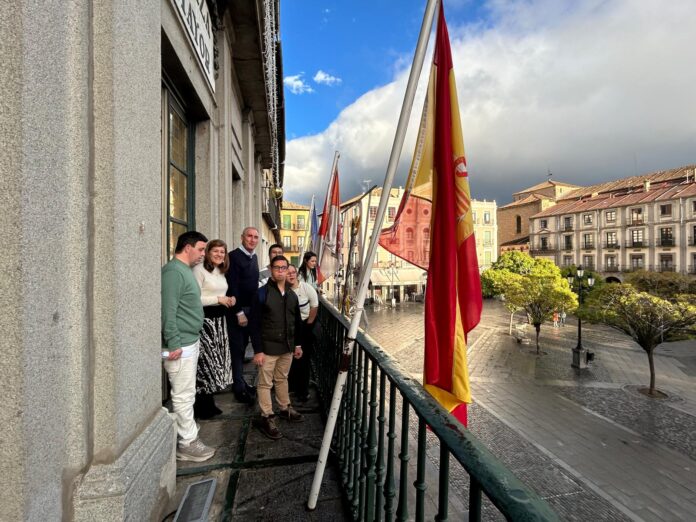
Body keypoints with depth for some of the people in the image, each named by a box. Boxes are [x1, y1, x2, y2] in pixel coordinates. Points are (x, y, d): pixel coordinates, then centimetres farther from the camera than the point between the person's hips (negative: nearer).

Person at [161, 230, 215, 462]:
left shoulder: (185, 270, 13)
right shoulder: (173, 272, -18)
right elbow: (168, 311, -23)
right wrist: (174, 344, -23)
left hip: (190, 342, 10)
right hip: (180, 345, -10)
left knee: (186, 393, 19)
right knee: (184, 395, 2)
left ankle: (186, 433, 32)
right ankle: (188, 443, 15)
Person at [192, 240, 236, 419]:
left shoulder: (221, 272, 14)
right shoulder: (199, 270, -10)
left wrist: (228, 300, 2)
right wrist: (218, 299, -17)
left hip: (219, 319, 8)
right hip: (205, 319, -8)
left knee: (217, 360, 12)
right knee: (206, 361, -5)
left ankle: (209, 403, 26)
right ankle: (202, 406, 13)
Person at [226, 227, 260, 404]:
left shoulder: (254, 257, 11)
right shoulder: (234, 256, -13)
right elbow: (232, 286, -18)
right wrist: (239, 313, -18)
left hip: (250, 309, 7)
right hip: (237, 311, -7)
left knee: (242, 347, 16)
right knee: (237, 348, 2)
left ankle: (240, 382, 29)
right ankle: (239, 387, 13)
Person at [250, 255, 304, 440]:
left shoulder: (292, 295, 6)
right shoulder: (262, 293, -12)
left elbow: (296, 322, 13)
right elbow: (255, 324, -13)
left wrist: (297, 344, 13)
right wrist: (257, 350, -16)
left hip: (287, 346, 5)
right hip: (268, 347, -5)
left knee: (282, 379, 21)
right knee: (266, 383, 6)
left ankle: (285, 409, 37)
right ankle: (267, 418, 20)